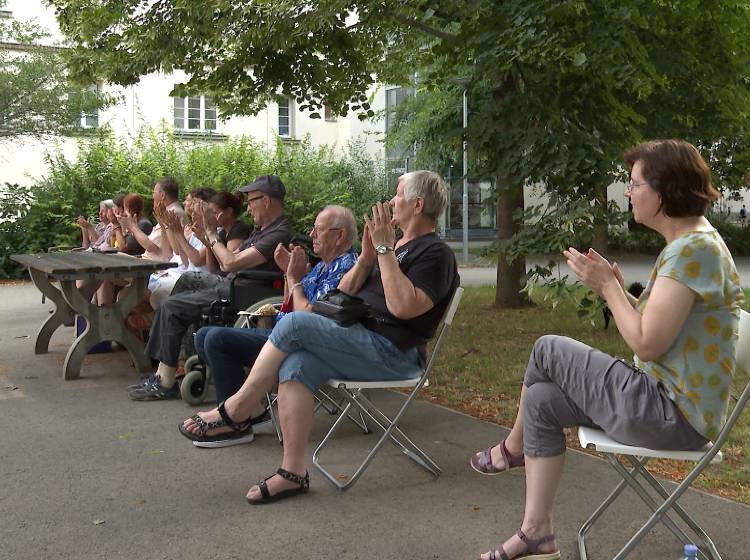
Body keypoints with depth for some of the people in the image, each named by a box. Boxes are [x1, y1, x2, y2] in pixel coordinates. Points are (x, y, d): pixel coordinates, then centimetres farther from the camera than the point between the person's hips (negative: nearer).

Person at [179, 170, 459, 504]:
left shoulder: (435, 254, -4)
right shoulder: (396, 246, 23)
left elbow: (404, 306, -22)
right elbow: (344, 293, 19)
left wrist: (385, 249, -18)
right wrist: (366, 258, 2)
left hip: (393, 352, -8)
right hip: (360, 342, 8)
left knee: (293, 323, -22)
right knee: (295, 366, -20)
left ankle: (236, 410, -9)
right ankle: (293, 473, -18)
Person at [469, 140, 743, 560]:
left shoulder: (693, 250, -21)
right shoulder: (691, 243, 12)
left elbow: (647, 345, -23)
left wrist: (608, 286, -12)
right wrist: (617, 288, 1)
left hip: (672, 415, -10)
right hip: (667, 400, 10)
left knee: (548, 350, -2)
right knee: (541, 402, 6)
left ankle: (514, 448, 25)